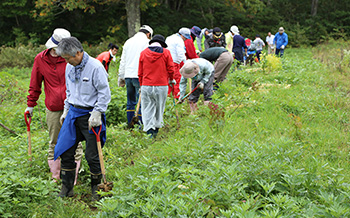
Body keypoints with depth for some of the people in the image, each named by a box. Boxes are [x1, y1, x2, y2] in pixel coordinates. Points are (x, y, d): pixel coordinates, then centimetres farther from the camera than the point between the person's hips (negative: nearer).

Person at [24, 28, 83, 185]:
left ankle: (73, 177, 3)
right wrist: (30, 105, 15)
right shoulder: (40, 59, 4)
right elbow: (35, 84, 13)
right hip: (53, 108, 2)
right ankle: (55, 177, 19)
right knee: (54, 143, 9)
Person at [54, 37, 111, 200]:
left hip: (90, 114, -6)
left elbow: (104, 93, -12)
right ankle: (67, 189, 18)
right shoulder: (69, 67, 7)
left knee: (92, 156, -1)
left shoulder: (95, 67, -15)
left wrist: (96, 114, -16)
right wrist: (66, 110, 16)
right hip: (73, 112, 7)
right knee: (65, 151, 5)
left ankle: (96, 189, 17)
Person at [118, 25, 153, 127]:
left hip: (128, 76, 6)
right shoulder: (147, 42, -1)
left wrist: (121, 76, 23)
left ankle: (129, 125, 15)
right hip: (139, 76, -6)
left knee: (130, 101, 13)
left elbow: (123, 61, 19)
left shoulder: (128, 42, 17)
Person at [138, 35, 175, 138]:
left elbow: (140, 72, 8)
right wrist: (171, 79, 22)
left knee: (147, 109, 3)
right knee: (159, 107, 14)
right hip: (162, 85, -1)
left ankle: (149, 130, -8)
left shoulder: (143, 53, 4)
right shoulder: (166, 52, -1)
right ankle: (156, 128, 22)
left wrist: (141, 85, 20)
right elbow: (170, 69, 2)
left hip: (146, 86, 1)